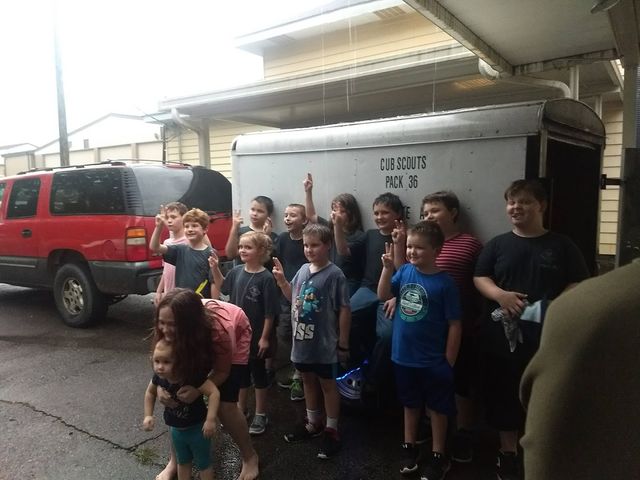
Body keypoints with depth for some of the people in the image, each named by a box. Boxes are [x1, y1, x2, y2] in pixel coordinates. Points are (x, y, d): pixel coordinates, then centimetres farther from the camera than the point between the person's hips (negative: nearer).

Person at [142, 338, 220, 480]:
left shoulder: (191, 377, -36)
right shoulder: (159, 377, -17)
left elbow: (214, 392, -39)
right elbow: (150, 392, 4)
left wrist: (211, 420, -42)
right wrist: (148, 416, -2)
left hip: (197, 429, -5)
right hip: (176, 430, 5)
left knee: (203, 463, 15)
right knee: (183, 462, 27)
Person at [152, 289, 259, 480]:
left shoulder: (220, 330, -43)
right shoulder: (164, 329, -33)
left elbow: (222, 371, -24)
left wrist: (198, 390, -42)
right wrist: (161, 386, -35)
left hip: (237, 332, -4)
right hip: (197, 337, 4)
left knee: (225, 404, -9)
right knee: (182, 398, -6)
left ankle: (250, 457, 16)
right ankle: (174, 460, 18)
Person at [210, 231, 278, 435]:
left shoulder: (266, 278, -18)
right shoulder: (236, 271, -2)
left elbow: (270, 312, -15)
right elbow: (223, 287, 18)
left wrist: (265, 337, -14)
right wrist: (215, 269, 4)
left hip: (256, 336, -5)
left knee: (258, 374, 13)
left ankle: (260, 415, 29)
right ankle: (240, 409, 39)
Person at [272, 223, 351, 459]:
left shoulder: (334, 274, -17)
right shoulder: (303, 270, 1)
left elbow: (344, 310, -13)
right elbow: (293, 298, 15)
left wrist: (343, 343, -11)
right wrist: (281, 280, -2)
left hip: (325, 342, -6)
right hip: (302, 339, 6)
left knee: (328, 385, 10)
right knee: (308, 381, 21)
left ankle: (331, 431, 26)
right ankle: (313, 423, 40)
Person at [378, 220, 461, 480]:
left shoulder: (445, 282, -16)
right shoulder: (405, 271, -4)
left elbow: (454, 325, -12)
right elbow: (383, 295, -6)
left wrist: (449, 362, -9)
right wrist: (387, 268, -19)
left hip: (433, 361, -4)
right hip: (404, 356, 4)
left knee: (437, 407, 15)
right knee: (410, 403, 22)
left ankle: (438, 456, 33)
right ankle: (409, 446, 40)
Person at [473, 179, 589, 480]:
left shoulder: (561, 245, 4)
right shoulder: (498, 244, 7)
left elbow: (578, 284, 1)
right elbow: (479, 278, 4)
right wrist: (500, 294, -15)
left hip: (547, 335, -1)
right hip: (501, 334, 1)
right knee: (503, 394, 10)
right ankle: (508, 452, 29)